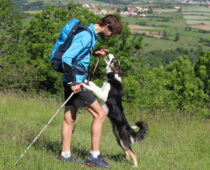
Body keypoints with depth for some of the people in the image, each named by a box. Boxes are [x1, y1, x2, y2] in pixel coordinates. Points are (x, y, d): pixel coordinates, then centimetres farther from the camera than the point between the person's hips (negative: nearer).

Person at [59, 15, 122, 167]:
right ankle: (94, 155, -4)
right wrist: (73, 82, -23)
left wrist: (93, 53, 12)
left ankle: (66, 154, 21)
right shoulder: (86, 36, -19)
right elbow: (66, 57, -25)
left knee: (69, 117, 14)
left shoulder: (91, 34, 12)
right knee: (100, 114, -7)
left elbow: (76, 51, 25)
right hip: (75, 81, -10)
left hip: (73, 81, 10)